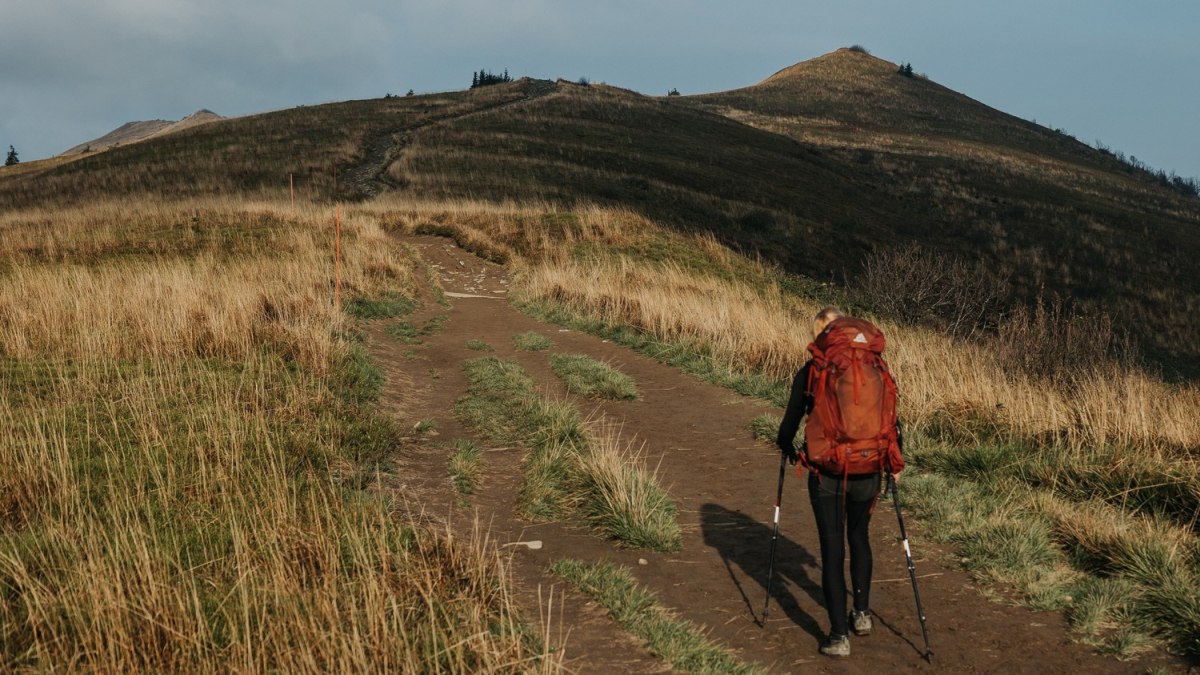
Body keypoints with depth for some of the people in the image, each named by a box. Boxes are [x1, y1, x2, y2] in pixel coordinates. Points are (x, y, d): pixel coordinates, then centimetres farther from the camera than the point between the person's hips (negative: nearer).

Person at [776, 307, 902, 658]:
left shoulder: (809, 372, -6)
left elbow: (790, 422, -2)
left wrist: (787, 449, 19)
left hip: (826, 473, -2)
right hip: (866, 471, 3)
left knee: (832, 548, 4)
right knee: (859, 537, 25)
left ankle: (839, 635, 3)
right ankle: (862, 613, 31)